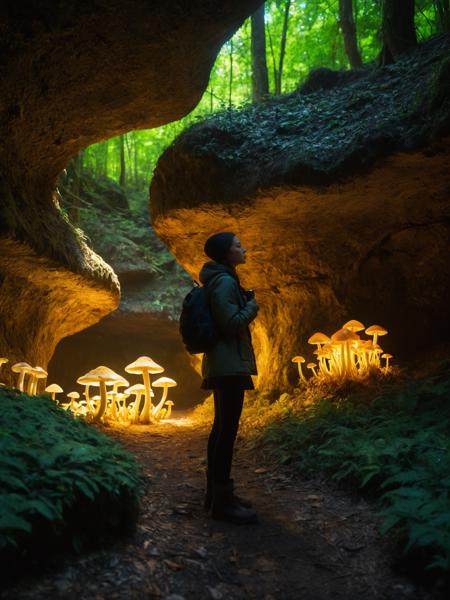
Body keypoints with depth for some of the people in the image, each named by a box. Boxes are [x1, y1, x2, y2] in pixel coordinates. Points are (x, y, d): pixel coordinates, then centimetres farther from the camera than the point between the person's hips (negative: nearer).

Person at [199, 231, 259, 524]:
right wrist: (252, 306, -6)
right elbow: (232, 323, -21)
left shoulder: (221, 280, 17)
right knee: (228, 430, -7)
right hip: (229, 365, -11)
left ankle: (216, 492, 23)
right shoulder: (225, 282, -15)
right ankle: (222, 500, 0)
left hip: (224, 365, 11)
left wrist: (245, 303, 15)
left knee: (221, 428, 13)